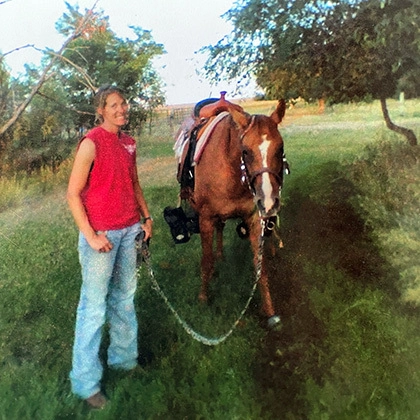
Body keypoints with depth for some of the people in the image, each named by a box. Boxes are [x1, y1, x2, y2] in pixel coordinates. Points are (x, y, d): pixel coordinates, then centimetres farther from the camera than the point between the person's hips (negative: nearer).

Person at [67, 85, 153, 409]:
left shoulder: (128, 142, 8)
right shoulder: (91, 143, -13)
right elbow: (73, 194, -13)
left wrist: (146, 216, 13)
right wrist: (90, 236, -17)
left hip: (130, 230, 7)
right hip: (101, 235, -7)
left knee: (125, 297, 18)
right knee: (94, 305, 2)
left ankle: (124, 357, 38)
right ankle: (86, 382, 18)